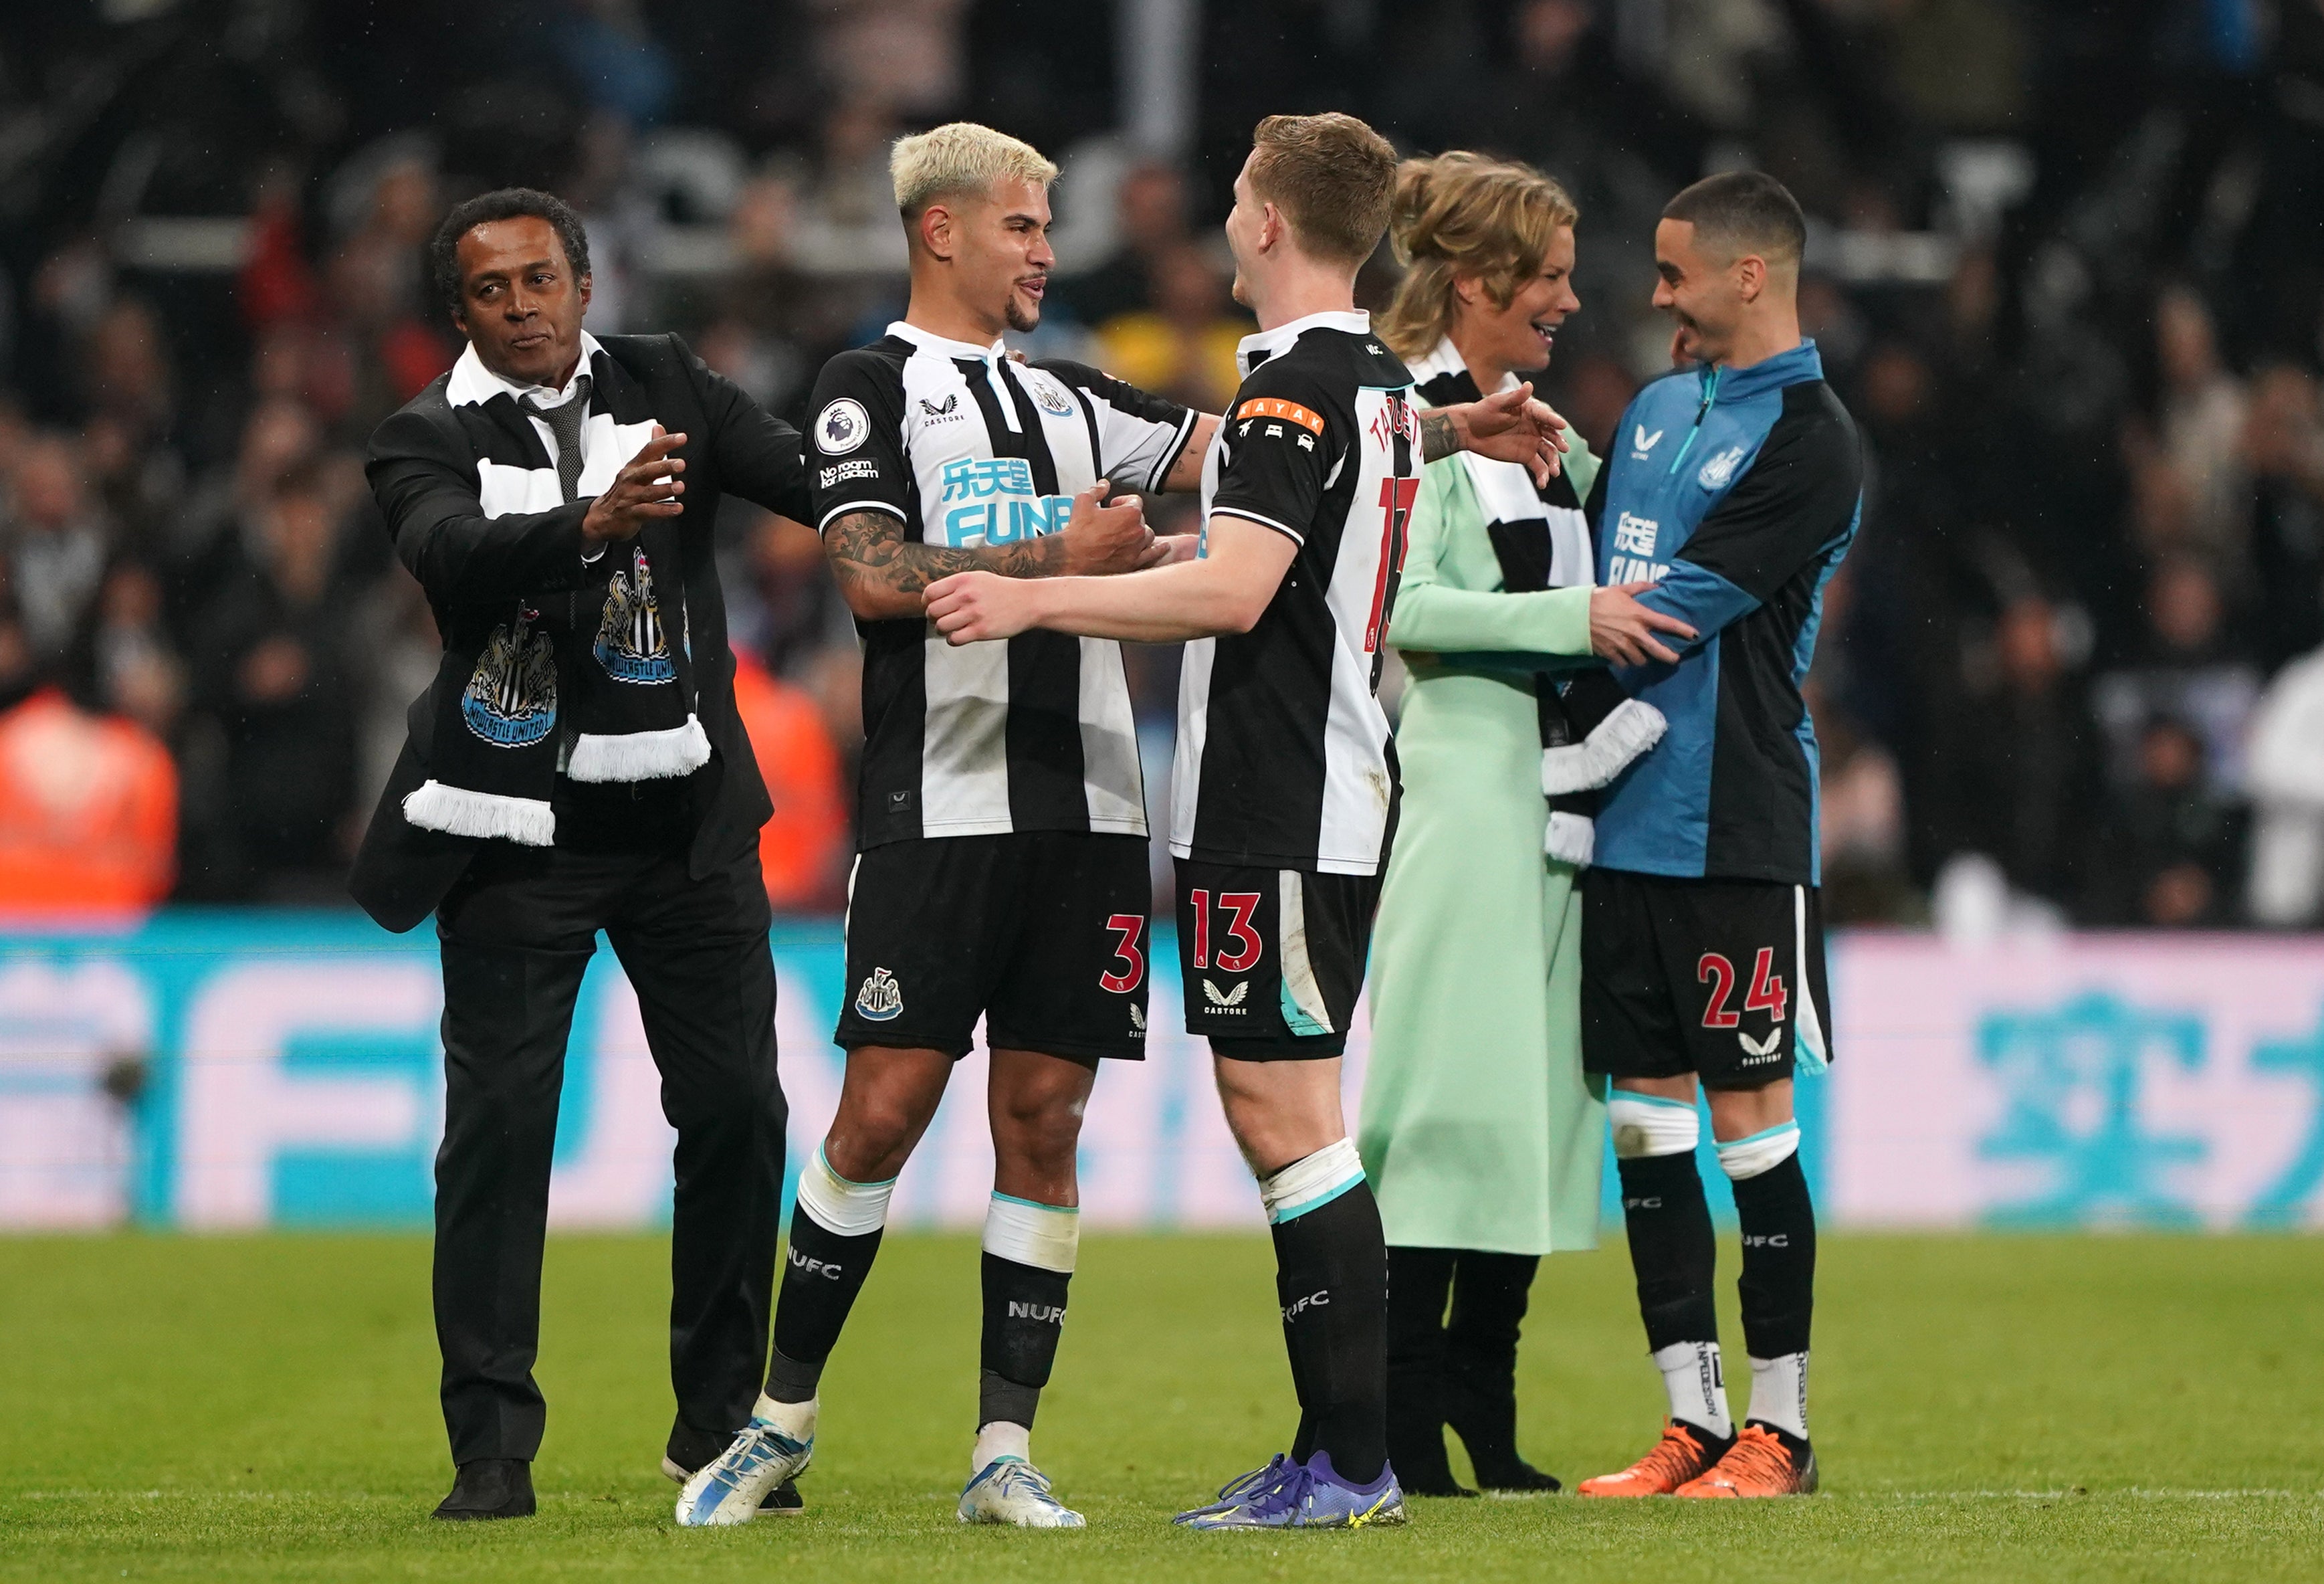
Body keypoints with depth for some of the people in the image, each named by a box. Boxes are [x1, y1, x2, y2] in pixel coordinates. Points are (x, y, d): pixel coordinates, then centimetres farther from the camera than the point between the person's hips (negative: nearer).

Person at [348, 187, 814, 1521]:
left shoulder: (665, 389, 6)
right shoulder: (433, 440, -2)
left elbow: (809, 481, -5)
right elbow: (454, 558, -22)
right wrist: (593, 523, -39)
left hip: (687, 812, 3)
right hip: (520, 829, -2)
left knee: (736, 1107, 3)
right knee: (500, 1124, -5)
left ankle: (722, 1420, 16)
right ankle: (494, 1445, -2)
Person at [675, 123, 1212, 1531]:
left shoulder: (1070, 400, 20)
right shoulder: (873, 387, 2)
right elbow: (875, 574, -11)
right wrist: (1056, 558, -12)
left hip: (1086, 808, 5)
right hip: (942, 813, -5)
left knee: (1044, 1123, 2)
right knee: (883, 1112, -5)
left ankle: (1004, 1454, 4)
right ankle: (784, 1422, 8)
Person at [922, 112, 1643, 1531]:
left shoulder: (1295, 390, -14)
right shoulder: (1385, 388, 16)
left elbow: (1235, 592, -23)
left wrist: (1038, 599, -20)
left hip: (1276, 815, -10)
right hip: (1337, 795, 10)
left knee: (1288, 1117, -10)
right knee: (1282, 1119, 12)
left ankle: (1359, 1464, -11)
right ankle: (1333, 1454, 13)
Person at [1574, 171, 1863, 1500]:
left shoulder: (1810, 442, -9)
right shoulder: (1657, 409, 16)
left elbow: (1667, 614, -14)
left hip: (1736, 829, -7)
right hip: (1627, 826, 7)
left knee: (1751, 1112, -3)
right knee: (1644, 1115, 6)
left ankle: (1782, 1429, 4)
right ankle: (1693, 1423, 12)